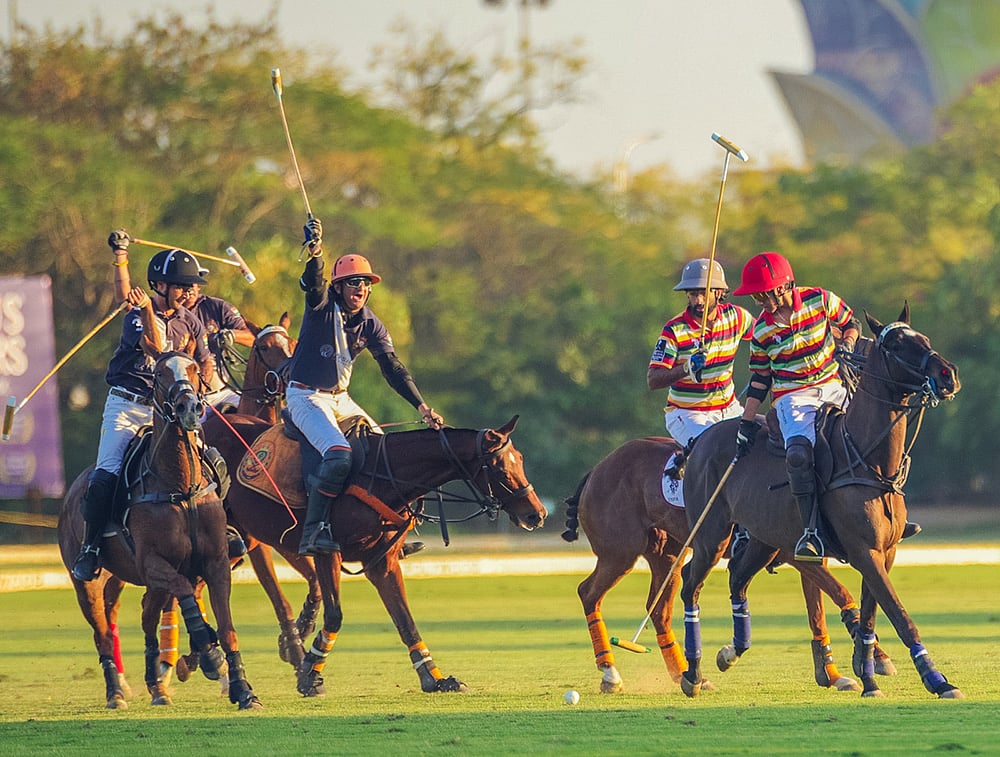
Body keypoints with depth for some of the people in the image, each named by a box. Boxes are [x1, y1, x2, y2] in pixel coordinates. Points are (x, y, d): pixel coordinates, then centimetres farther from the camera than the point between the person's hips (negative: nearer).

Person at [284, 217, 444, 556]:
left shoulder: (370, 325, 3)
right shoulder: (322, 306, -11)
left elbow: (392, 368, 1)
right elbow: (313, 283, -34)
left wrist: (421, 405, -11)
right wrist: (315, 254, -56)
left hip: (340, 398, 8)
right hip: (305, 397, -7)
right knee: (338, 454, -29)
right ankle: (314, 529, -28)